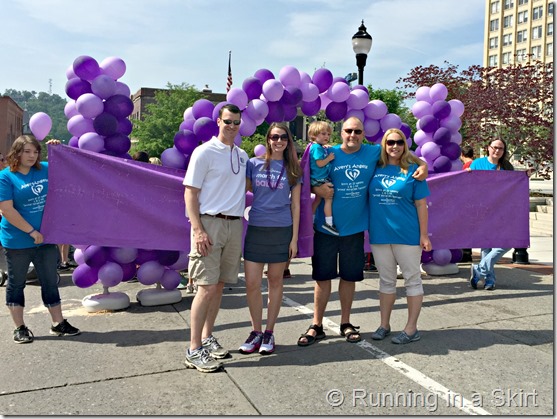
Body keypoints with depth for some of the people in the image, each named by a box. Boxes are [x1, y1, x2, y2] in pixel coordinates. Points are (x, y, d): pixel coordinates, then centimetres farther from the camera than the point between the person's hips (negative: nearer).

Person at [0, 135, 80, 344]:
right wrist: (32, 231, -19)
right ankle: (19, 328, 21)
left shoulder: (45, 169, 5)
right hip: (17, 242, -5)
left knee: (50, 282, 11)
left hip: (45, 238, 5)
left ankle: (58, 323, 21)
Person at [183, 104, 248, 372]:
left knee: (219, 285, 10)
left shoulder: (242, 156, 15)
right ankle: (194, 350, 0)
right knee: (207, 287, -8)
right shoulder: (204, 152, -4)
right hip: (210, 222, -6)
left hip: (235, 224, 6)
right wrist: (198, 230, -17)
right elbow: (190, 193, -8)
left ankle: (207, 338, 23)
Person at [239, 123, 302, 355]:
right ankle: (256, 332, 16)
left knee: (275, 281, 7)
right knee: (252, 284, -2)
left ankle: (269, 333, 20)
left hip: (281, 230, 0)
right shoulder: (254, 164, 5)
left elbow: (295, 205, 6)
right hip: (256, 229, 0)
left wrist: (294, 238, 1)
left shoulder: (292, 169, 6)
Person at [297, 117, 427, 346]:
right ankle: (316, 326, 17)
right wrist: (317, 188, -19)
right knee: (322, 276, 5)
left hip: (354, 228, 2)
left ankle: (345, 323, 28)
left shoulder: (374, 153, 1)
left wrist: (422, 164, -2)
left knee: (349, 276, 12)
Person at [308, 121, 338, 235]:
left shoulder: (320, 147, 12)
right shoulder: (317, 147, -18)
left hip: (319, 178, 10)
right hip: (320, 179, -10)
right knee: (328, 198, -8)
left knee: (318, 199, 19)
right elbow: (320, 163, -23)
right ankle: (328, 222, -4)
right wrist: (329, 158, -12)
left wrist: (326, 150, 12)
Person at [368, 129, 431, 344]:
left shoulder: (412, 170, -2)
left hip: (407, 235, -3)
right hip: (380, 234, 4)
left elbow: (421, 204, -3)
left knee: (412, 280, 6)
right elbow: (368, 196, 14)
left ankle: (411, 328, 15)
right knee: (386, 280, 13)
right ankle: (384, 325, 24)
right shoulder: (375, 169, 6)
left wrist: (424, 234, -6)